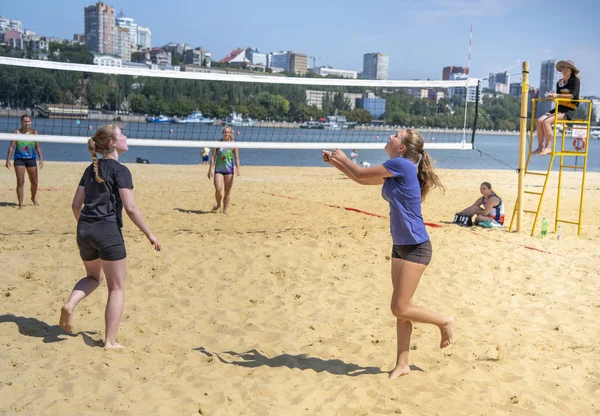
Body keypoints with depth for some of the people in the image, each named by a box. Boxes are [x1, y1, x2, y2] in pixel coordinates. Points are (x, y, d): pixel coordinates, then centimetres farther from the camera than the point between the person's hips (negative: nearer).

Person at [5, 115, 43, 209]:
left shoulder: (34, 132, 1)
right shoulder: (17, 132, -3)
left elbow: (38, 147, 1)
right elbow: (11, 146, -3)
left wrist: (41, 159, -6)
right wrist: (8, 159, -8)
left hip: (31, 159, 2)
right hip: (19, 159, -2)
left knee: (34, 182, 10)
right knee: (20, 182, -5)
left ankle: (34, 198, 38)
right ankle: (20, 204, 0)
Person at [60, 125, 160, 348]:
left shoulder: (91, 169, 12)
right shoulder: (120, 170, -9)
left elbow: (76, 204, 14)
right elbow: (130, 208, -16)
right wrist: (149, 234, -7)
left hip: (84, 230, 7)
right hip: (108, 232, -7)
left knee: (94, 277, 29)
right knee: (116, 287, 7)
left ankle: (70, 303, 2)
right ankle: (110, 340, 9)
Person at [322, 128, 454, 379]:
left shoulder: (402, 165, -18)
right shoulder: (394, 171, 9)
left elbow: (361, 173, -11)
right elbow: (362, 180, 21)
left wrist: (343, 158, 5)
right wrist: (335, 162, 18)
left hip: (416, 248, -9)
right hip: (400, 246, 9)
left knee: (400, 309, -6)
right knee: (401, 309, 10)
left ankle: (445, 321, 17)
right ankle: (402, 364, 17)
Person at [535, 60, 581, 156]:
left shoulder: (575, 80, -3)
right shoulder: (559, 82, 17)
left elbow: (573, 95, -15)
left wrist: (557, 95, -24)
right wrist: (552, 96, -5)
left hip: (569, 110, -7)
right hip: (559, 108, 7)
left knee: (546, 122, -27)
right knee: (539, 120, -16)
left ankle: (548, 147, -18)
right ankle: (540, 147, -14)